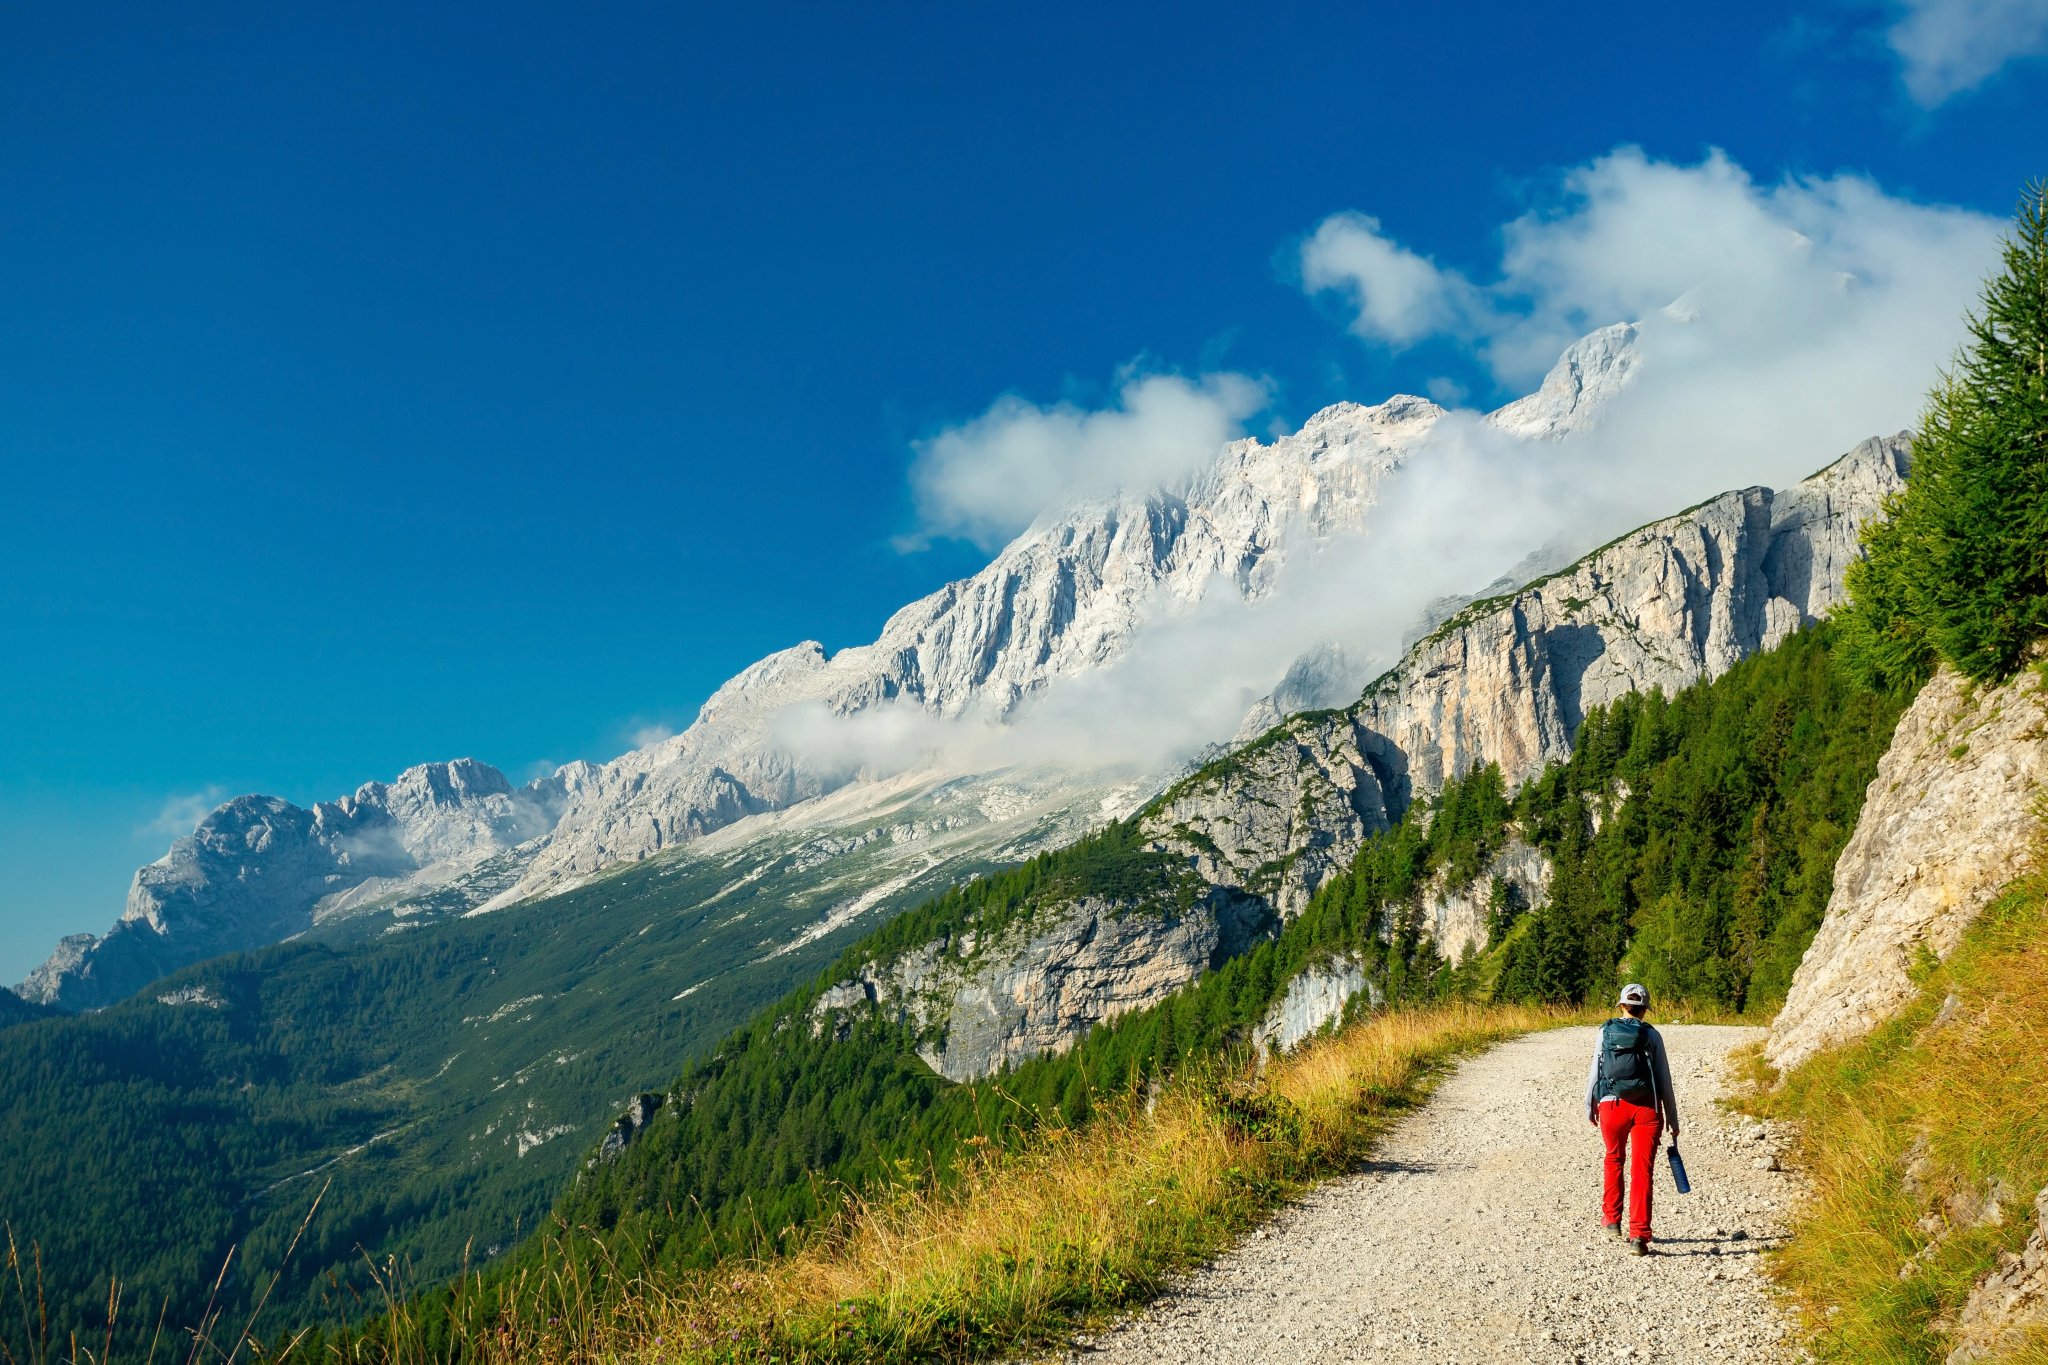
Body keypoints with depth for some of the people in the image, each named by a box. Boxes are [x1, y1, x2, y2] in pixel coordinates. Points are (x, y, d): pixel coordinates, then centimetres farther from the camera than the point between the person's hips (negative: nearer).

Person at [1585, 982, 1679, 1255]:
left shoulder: (1606, 1031, 4)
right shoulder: (1651, 1035, 2)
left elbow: (1595, 1071, 6)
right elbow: (1664, 1079, 3)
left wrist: (1589, 1105, 17)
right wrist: (1672, 1119, 9)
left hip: (1611, 1105, 1)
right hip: (1646, 1108, -1)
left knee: (1614, 1160, 23)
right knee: (1641, 1170, 0)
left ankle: (1612, 1218, 33)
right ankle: (1639, 1234, -6)